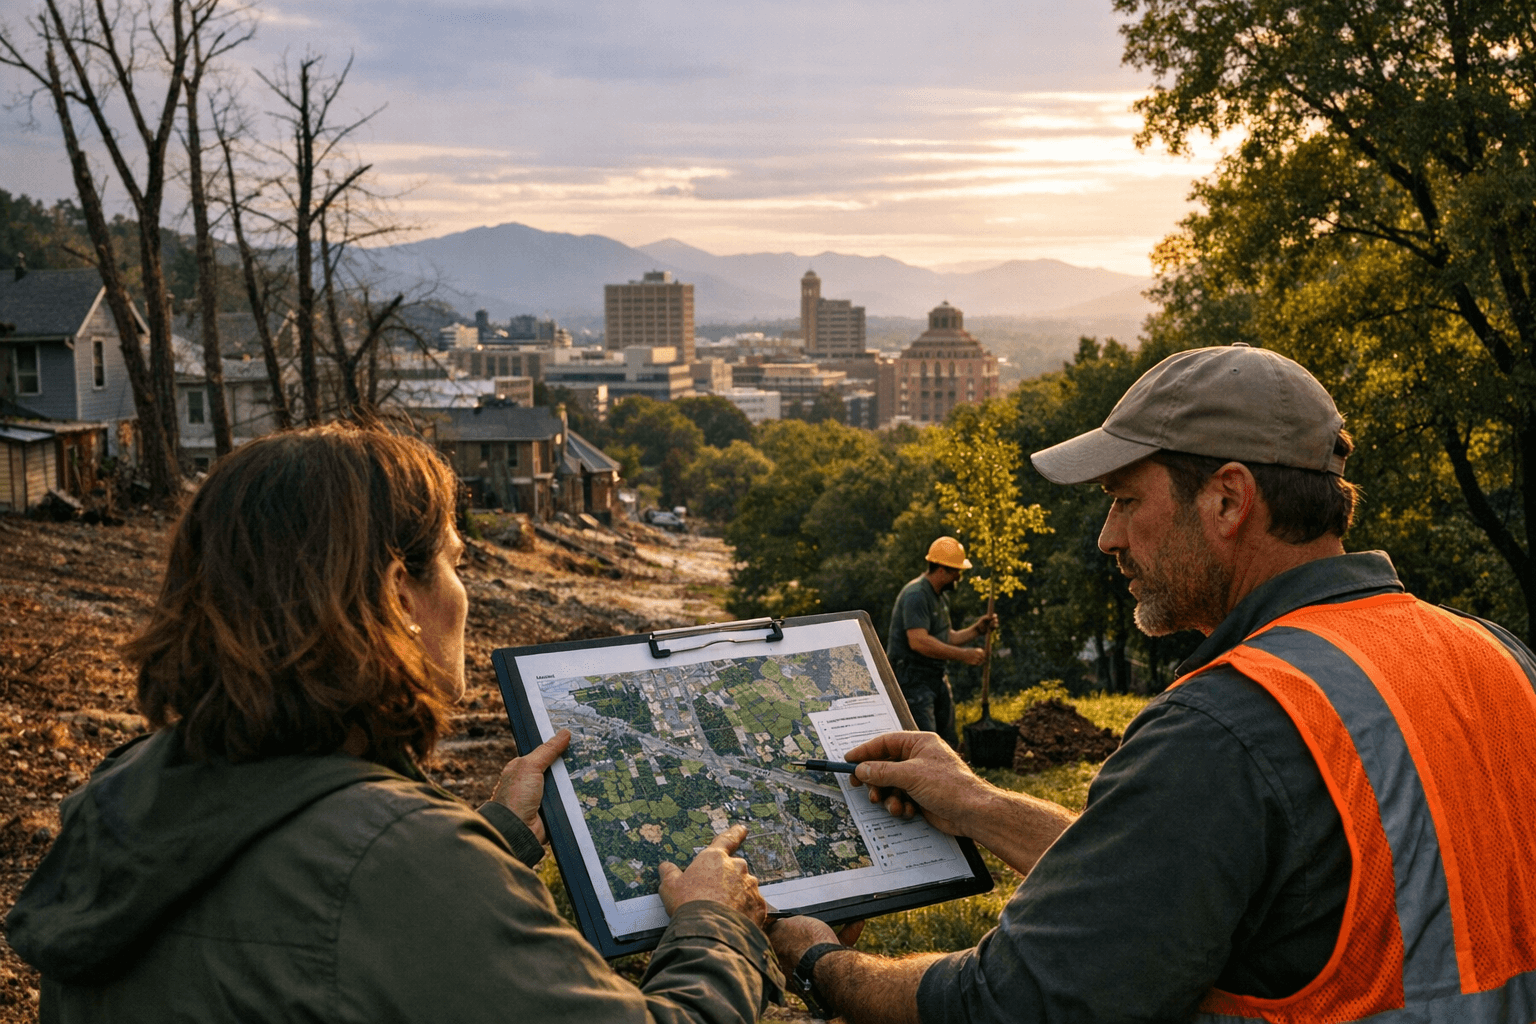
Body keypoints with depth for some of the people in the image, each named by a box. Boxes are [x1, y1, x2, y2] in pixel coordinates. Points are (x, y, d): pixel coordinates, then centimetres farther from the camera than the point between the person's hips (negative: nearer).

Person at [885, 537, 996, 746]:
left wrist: (976, 630, 7)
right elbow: (918, 641, -28)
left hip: (937, 677, 10)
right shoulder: (916, 595, -18)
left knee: (949, 744, 10)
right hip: (912, 679, -10)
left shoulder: (942, 596, 16)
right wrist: (963, 655, -26)